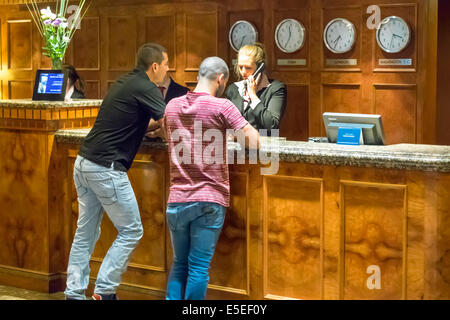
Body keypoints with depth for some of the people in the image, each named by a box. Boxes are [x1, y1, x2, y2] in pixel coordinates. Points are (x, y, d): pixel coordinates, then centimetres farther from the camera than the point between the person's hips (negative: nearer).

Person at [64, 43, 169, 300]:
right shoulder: (146, 89, -10)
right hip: (106, 168, -9)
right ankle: (105, 291, 1)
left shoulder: (126, 83, 17)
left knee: (86, 233, 13)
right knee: (131, 231, 1)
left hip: (84, 163, 9)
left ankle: (74, 292, 15)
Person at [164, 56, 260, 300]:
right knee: (199, 267, -1)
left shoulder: (172, 106, 9)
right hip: (209, 201, -5)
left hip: (177, 200, 5)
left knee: (179, 264, 15)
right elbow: (255, 141, -11)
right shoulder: (221, 106, -8)